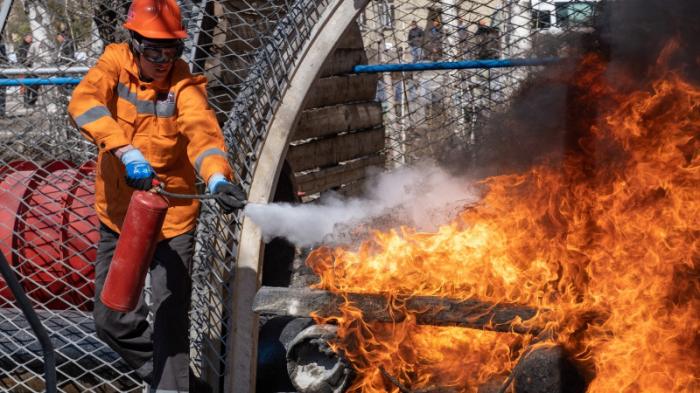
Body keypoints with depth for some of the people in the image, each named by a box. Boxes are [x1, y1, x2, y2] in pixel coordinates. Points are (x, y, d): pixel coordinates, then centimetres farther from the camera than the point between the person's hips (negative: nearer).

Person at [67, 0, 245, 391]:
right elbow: (83, 102, -27)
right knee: (112, 320, 14)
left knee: (170, 319, -8)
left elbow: (202, 131, -35)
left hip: (171, 217, -4)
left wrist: (218, 177, -56)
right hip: (118, 216, 4)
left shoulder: (184, 86, -17)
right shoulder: (116, 61, -9)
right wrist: (127, 152, -41)